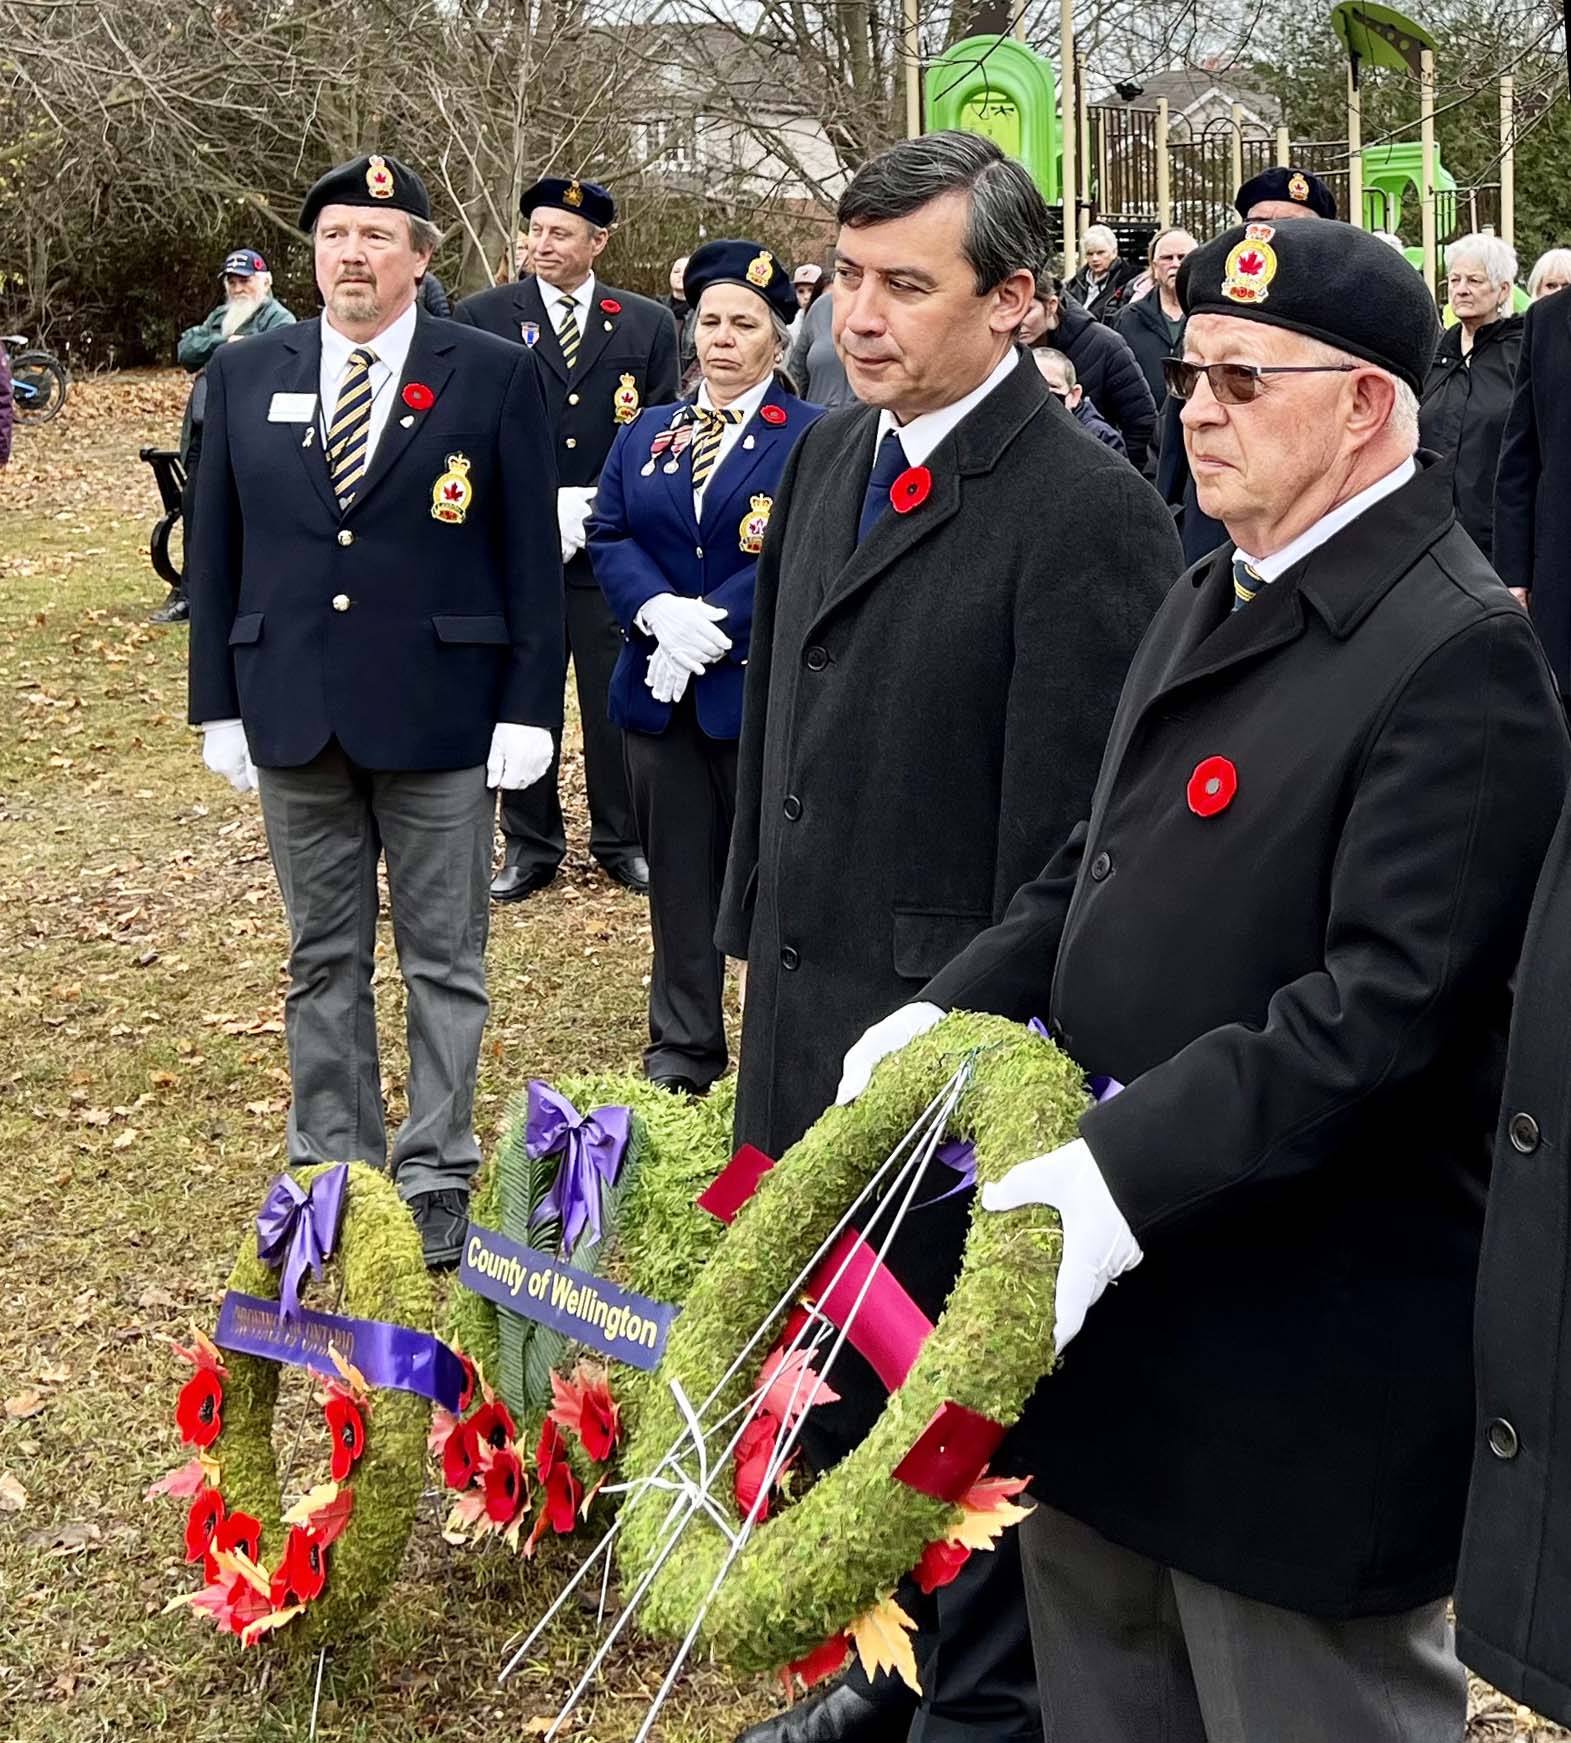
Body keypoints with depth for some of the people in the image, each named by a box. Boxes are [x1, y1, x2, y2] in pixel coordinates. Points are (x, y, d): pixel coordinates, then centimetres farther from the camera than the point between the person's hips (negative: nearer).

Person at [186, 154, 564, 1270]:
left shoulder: (495, 375, -3)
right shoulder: (245, 377, 6)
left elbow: (532, 556, -3)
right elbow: (216, 551, 9)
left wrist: (529, 708, -7)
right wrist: (219, 705, 5)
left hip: (442, 717, -3)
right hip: (292, 716, 3)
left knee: (444, 962, 6)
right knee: (323, 959, 12)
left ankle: (435, 1178, 17)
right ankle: (333, 1169, 24)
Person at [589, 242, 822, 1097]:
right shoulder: (644, 434, 14)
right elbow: (608, 535, 6)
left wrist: (713, 625, -19)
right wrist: (657, 611, -13)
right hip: (660, 689, 5)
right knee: (677, 868, 10)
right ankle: (682, 1046, 20)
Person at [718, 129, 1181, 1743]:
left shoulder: (1087, 509, -19)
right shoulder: (827, 456, 7)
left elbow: (1067, 824, -19)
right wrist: (760, 929, 15)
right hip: (812, 1013, 8)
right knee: (833, 1379, 21)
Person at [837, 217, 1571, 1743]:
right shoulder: (1209, 602, 11)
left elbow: (1387, 1005, -26)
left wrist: (1126, 1168, -30)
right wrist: (944, 1017, 2)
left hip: (1308, 1338, -9)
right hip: (1118, 1286, 9)